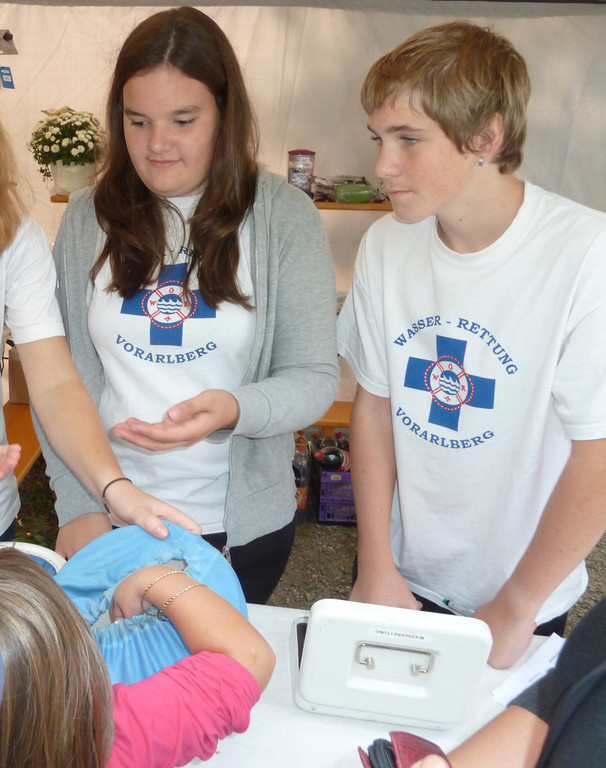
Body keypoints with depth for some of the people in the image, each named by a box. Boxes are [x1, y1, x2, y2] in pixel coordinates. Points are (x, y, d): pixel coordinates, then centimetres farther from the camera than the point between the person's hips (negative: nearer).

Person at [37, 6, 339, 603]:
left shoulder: (283, 216, -9)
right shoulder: (86, 217, -1)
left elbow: (316, 379, -10)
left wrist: (234, 410, -30)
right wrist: (77, 504, -9)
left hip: (243, 522, -1)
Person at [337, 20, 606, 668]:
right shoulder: (385, 245, -9)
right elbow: (373, 404, -2)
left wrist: (516, 608, -11)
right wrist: (376, 567, -3)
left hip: (523, 599, -3)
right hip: (399, 580, 4)